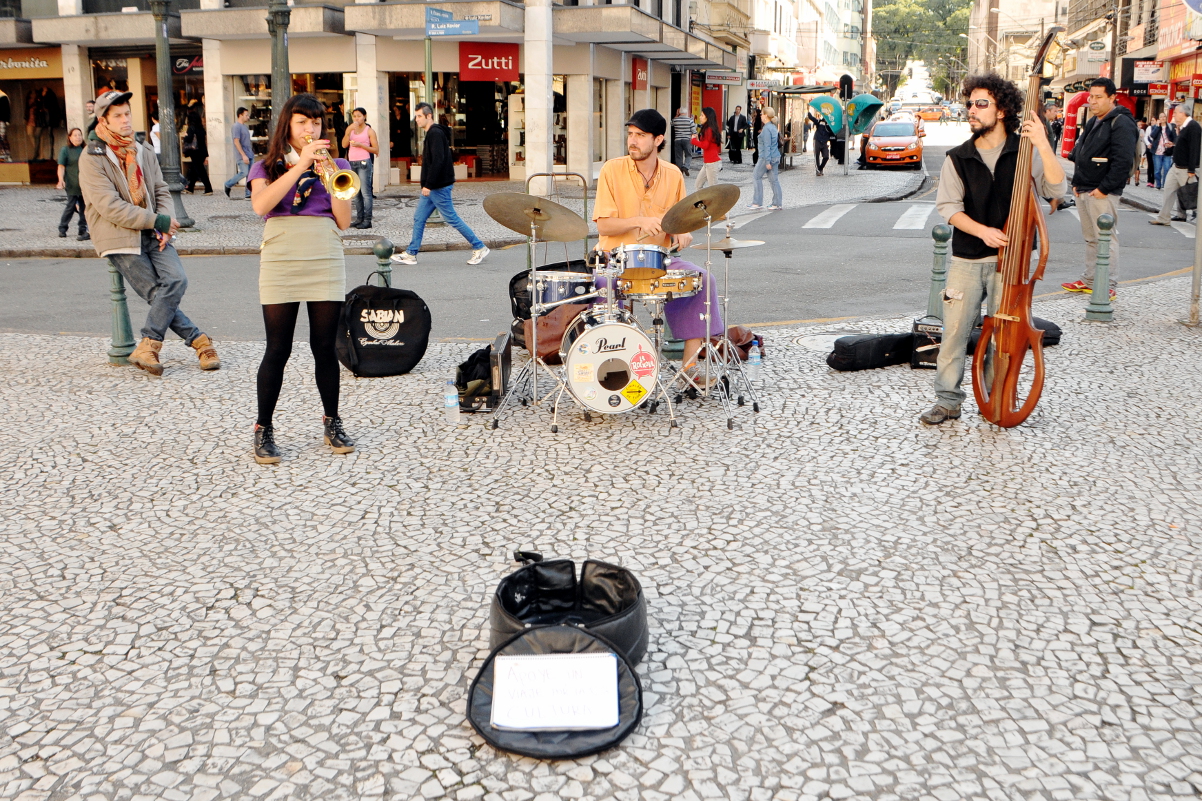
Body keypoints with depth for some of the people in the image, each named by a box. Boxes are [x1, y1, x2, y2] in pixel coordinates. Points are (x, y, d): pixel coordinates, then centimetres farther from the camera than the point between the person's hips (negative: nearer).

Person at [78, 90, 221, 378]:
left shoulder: (144, 152, 14)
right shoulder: (92, 158, -6)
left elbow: (161, 191, 13)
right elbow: (110, 208, -14)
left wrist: (164, 227, -7)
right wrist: (158, 221, -15)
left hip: (153, 234, 5)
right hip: (120, 238, -4)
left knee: (176, 280, -18)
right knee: (158, 293, -13)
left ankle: (147, 346, -12)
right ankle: (199, 342, -5)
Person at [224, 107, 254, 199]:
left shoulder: (244, 126, 19)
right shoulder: (236, 126, -9)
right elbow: (236, 141, -16)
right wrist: (243, 155, -21)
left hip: (249, 155, 9)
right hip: (242, 156, -9)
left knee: (250, 174, 1)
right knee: (244, 173, -13)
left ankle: (248, 194, 1)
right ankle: (228, 185, 6)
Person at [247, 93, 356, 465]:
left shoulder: (335, 165, 13)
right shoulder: (267, 166, 10)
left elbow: (344, 221, 2)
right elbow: (260, 205, -13)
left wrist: (328, 175, -8)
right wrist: (300, 165, -14)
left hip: (326, 263, 1)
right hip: (280, 264, -1)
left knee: (325, 348, 4)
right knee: (278, 350, -2)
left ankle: (332, 423, 19)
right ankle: (264, 430, 8)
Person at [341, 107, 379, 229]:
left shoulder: (369, 130, 2)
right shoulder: (351, 129, 15)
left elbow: (376, 150, -3)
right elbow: (344, 145, 1)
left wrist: (360, 145, -12)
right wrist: (348, 131, -10)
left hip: (364, 163, -5)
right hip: (351, 163, 5)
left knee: (365, 192, -10)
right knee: (356, 192, 5)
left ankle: (367, 220, -10)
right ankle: (359, 218, 9)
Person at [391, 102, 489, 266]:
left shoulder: (435, 134, -16)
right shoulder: (432, 134, 16)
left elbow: (438, 161, -25)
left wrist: (428, 185, -24)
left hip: (439, 187, -10)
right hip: (432, 188, 10)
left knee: (452, 219, -4)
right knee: (419, 218, 10)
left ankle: (479, 248, 4)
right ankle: (410, 254, 14)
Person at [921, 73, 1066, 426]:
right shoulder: (958, 158, 2)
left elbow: (1056, 189, -14)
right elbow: (949, 206, -2)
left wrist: (1043, 146, -25)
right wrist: (982, 231, -16)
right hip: (967, 261, 1)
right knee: (954, 330, 1)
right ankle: (947, 400, 11)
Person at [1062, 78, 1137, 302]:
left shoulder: (1121, 124, -12)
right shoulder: (1092, 122, 17)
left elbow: (1123, 161, -20)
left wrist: (1104, 188, -20)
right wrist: (1076, 183, 14)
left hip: (1102, 193, -9)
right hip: (1083, 191, 9)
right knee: (1090, 238, 15)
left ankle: (1108, 287, -3)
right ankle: (1089, 280, 23)